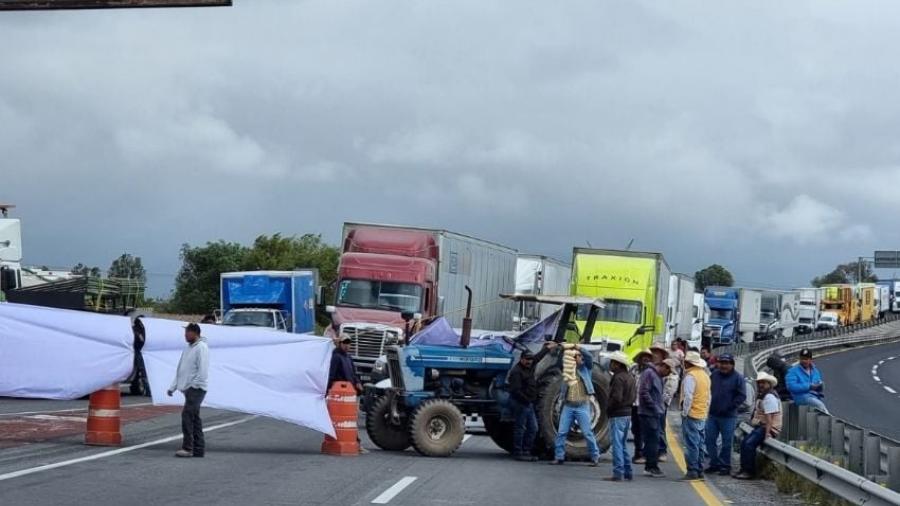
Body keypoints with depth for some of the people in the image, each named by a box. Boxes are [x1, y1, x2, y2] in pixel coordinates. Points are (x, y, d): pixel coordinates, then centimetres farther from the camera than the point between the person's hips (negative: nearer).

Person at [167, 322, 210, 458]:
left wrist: (195, 384, -20)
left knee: (187, 415, -16)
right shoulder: (188, 348, 19)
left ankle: (187, 448, -18)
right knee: (194, 418, 9)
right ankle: (199, 449, 12)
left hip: (196, 389, -10)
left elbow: (203, 370, -18)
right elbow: (181, 370, 22)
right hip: (188, 388, 10)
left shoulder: (201, 347, -11)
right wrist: (173, 387, 19)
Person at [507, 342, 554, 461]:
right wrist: (526, 400, -20)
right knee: (520, 428, -5)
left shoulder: (529, 368, 11)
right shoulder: (516, 372, -16)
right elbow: (516, 391, -22)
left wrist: (548, 348, 36)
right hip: (520, 403, -10)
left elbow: (538, 357, 29)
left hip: (528, 404, 10)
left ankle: (526, 451, 14)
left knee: (533, 429, 10)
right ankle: (518, 453, 0)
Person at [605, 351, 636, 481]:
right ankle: (628, 472, 20)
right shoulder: (630, 377, 13)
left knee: (617, 444, -6)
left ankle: (618, 473, -7)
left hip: (618, 415, -10)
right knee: (623, 444, 17)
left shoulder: (618, 378, -17)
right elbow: (634, 396, 18)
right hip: (628, 413, 10)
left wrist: (608, 408, -10)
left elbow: (616, 398, -24)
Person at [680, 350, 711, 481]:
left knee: (691, 444, -5)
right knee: (699, 444, 13)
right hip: (703, 415, 8)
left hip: (691, 415, -8)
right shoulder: (705, 375, 13)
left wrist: (684, 412, -12)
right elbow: (708, 396, 16)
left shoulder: (690, 376, -14)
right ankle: (699, 471, 16)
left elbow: (688, 397, -20)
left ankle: (692, 471, -6)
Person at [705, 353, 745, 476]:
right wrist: (709, 403, 5)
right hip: (712, 415, 5)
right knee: (710, 440, 7)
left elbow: (742, 396, -9)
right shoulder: (714, 375, 8)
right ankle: (715, 463, 19)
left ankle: (725, 466, 12)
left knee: (727, 442, 2)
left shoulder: (738, 377, -6)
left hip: (728, 417, -5)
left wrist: (729, 407, -14)